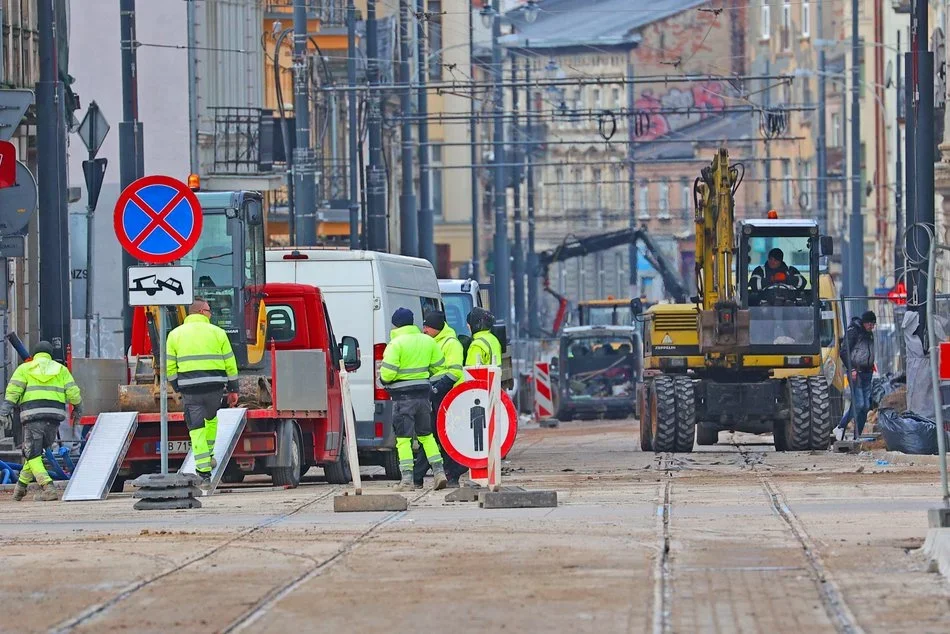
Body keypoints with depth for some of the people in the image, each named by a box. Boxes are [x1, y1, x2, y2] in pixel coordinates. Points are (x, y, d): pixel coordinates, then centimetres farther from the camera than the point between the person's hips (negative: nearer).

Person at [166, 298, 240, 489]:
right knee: (211, 419, 28)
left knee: (196, 429, 1)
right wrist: (233, 389, 11)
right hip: (215, 387, 1)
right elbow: (230, 363, 5)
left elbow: (170, 366, 5)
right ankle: (209, 457, 28)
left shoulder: (175, 334, 6)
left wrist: (177, 387, 16)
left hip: (190, 388, -1)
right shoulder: (217, 332, 4)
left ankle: (204, 472, -5)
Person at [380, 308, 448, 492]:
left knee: (403, 438, -2)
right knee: (426, 435, 18)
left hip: (403, 395, -6)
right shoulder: (428, 341, 7)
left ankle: (406, 479, -5)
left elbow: (387, 373, -16)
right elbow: (438, 367, 13)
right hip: (423, 392, 6)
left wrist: (384, 379, 6)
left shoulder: (396, 344, -12)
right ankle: (439, 472, 12)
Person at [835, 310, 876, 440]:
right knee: (858, 404, -16)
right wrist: (851, 369, -16)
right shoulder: (853, 331, -6)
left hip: (867, 372, 8)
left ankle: (858, 436, 5)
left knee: (866, 406, 3)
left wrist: (871, 365, 14)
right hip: (856, 372, -8)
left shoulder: (869, 334, 17)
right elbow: (844, 352, -11)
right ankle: (840, 428, -4)